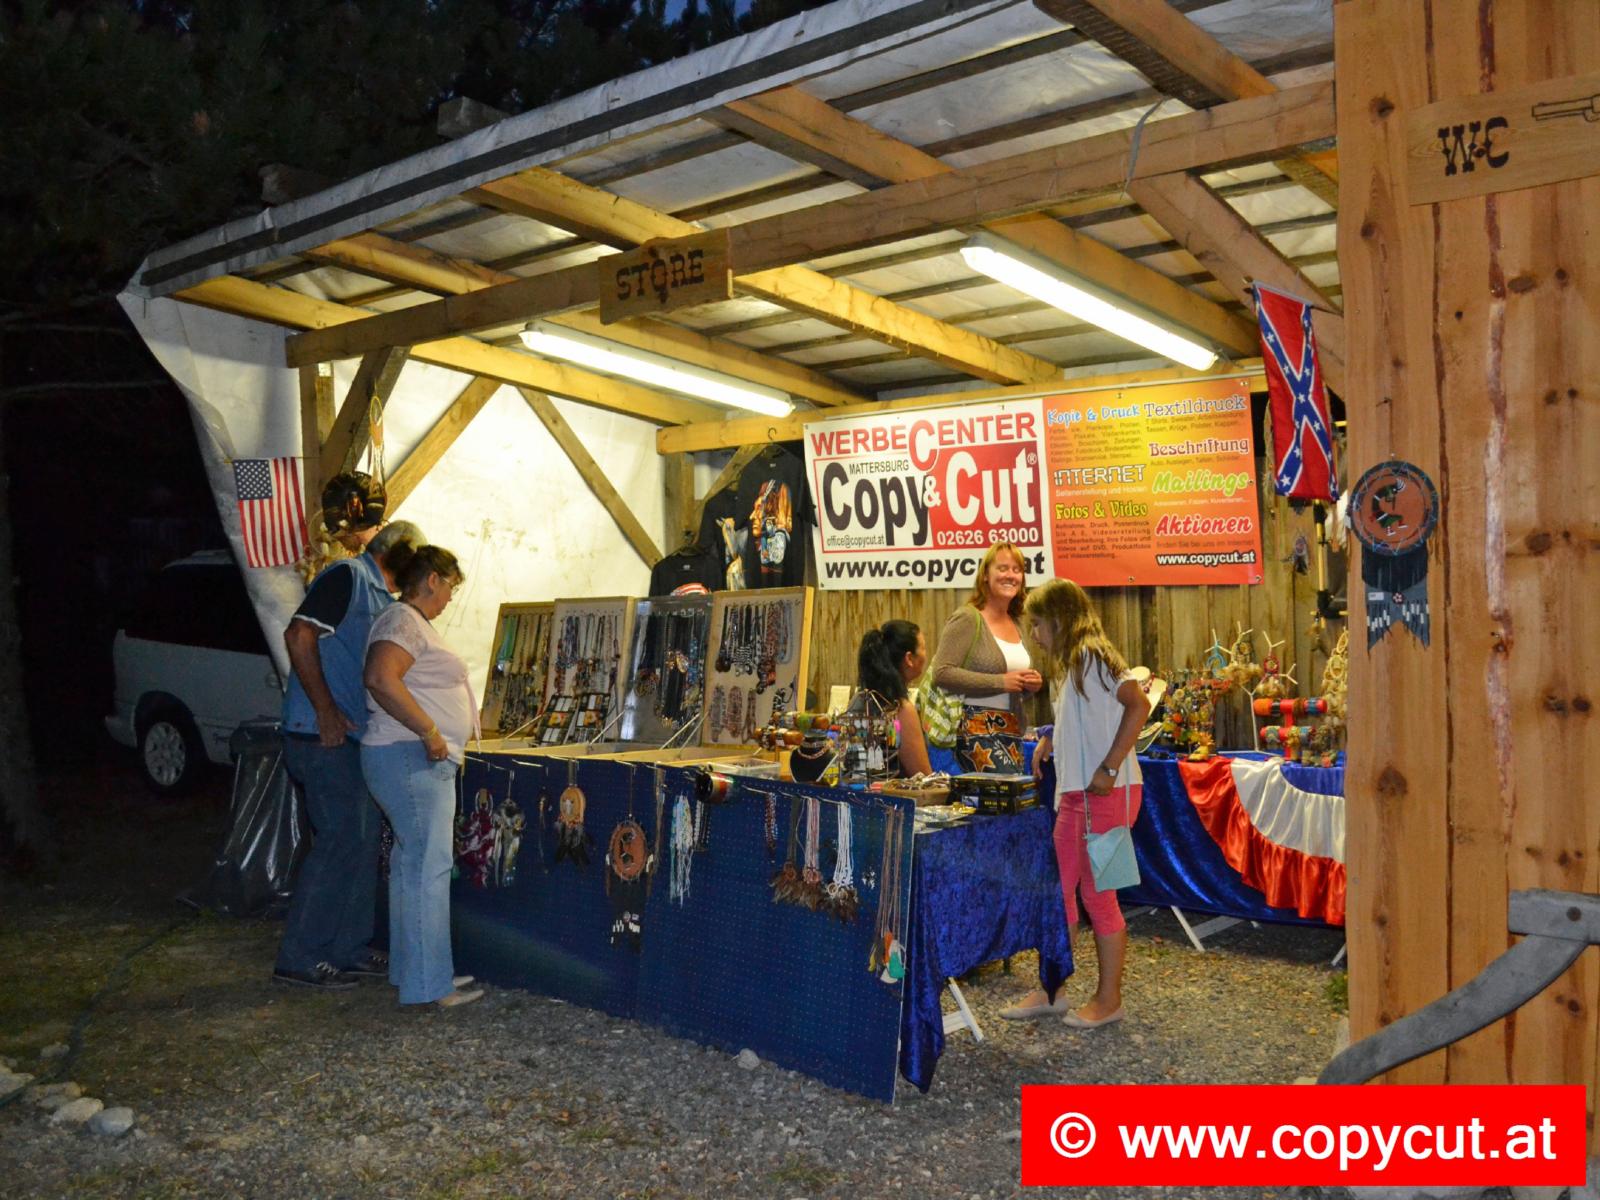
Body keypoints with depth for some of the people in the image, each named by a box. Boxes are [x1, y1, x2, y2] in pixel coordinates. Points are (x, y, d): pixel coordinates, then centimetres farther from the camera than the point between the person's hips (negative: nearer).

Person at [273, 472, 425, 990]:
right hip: (324, 736, -10)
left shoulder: (378, 596, 19)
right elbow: (299, 636, -20)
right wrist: (327, 712, -20)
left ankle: (348, 948, 22)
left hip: (353, 738, 10)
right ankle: (298, 958, 3)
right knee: (339, 841, -6)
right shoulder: (347, 576, -10)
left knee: (364, 839, 12)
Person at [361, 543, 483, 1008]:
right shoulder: (403, 621, -12)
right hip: (410, 759, -11)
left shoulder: (415, 623, 21)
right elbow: (381, 678, -28)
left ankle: (411, 970, 24)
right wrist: (430, 731, -25)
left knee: (412, 865, 15)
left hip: (425, 762, 11)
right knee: (427, 868, -9)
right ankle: (428, 984, -5)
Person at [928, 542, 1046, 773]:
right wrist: (1001, 682, -16)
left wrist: (1035, 683, 6)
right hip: (977, 728, -7)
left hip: (1013, 730, 8)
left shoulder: (1019, 625, 17)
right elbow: (942, 673, -16)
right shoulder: (966, 619, -6)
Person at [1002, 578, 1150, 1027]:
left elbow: (1138, 704, -23)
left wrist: (1109, 769, -24)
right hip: (1076, 795, 9)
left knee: (1098, 894, 1)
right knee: (1059, 889, 12)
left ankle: (1108, 998, 15)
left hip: (1107, 794, -9)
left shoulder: (1092, 654, -13)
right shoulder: (1073, 665, 16)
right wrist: (1051, 741, 7)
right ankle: (1051, 990, 22)